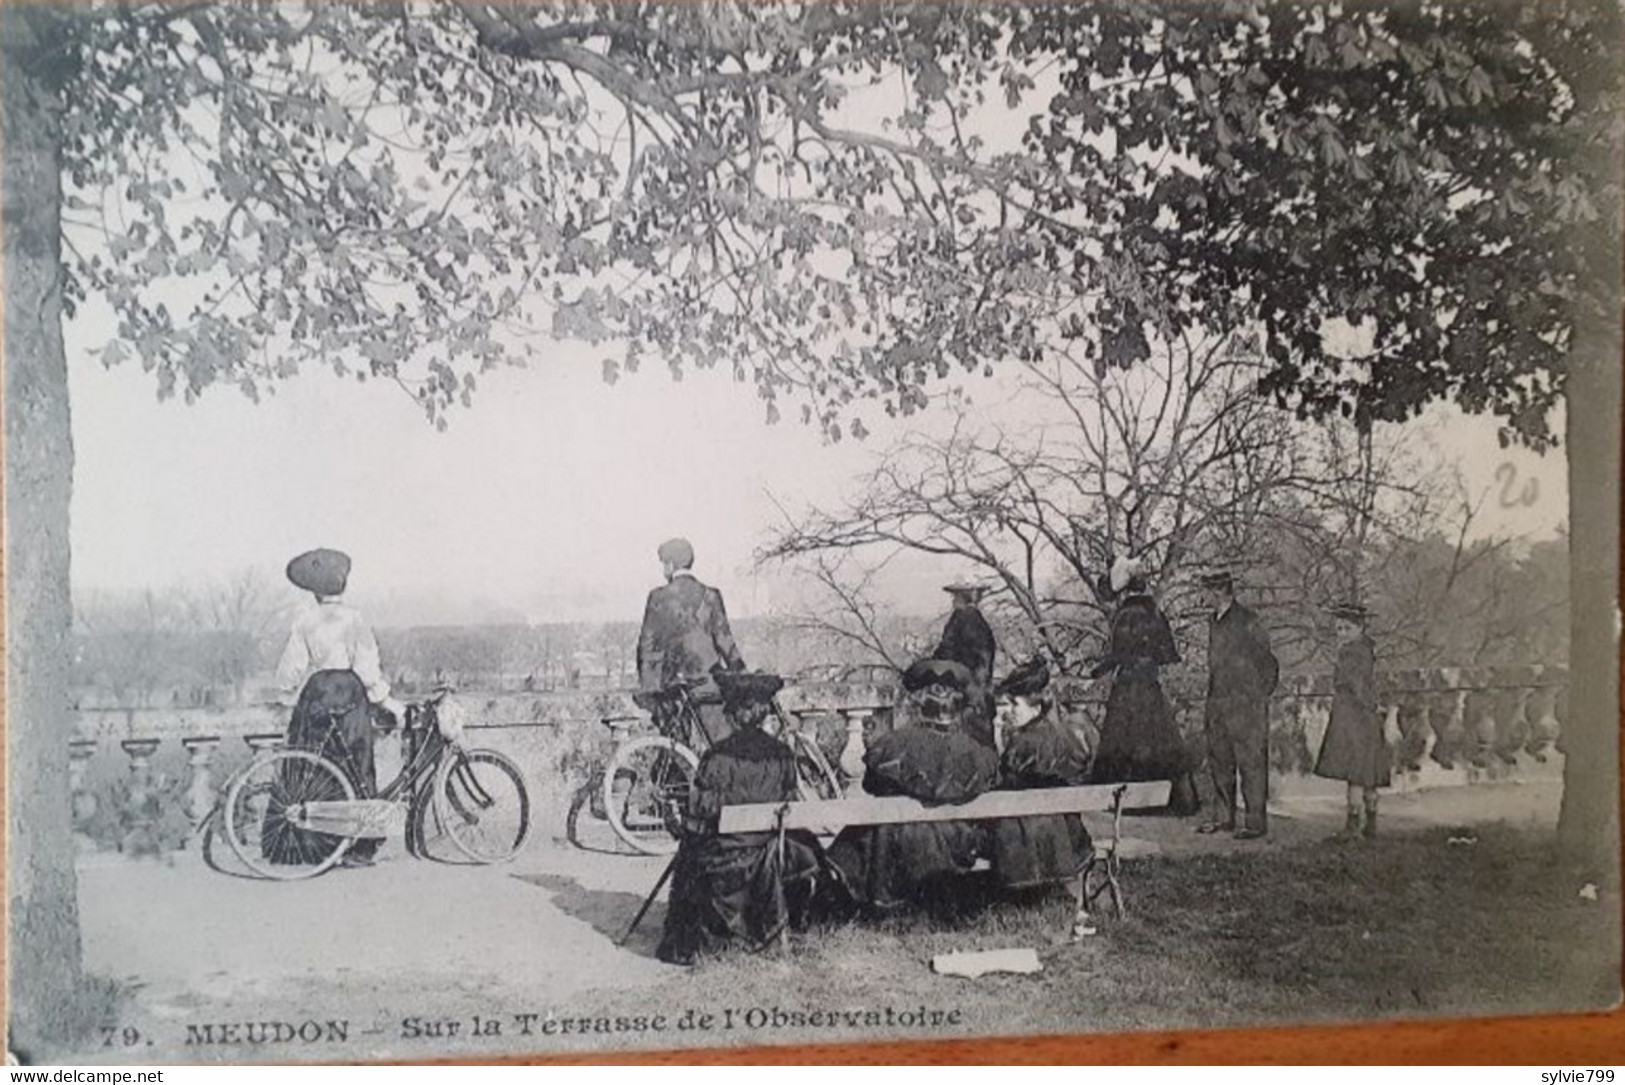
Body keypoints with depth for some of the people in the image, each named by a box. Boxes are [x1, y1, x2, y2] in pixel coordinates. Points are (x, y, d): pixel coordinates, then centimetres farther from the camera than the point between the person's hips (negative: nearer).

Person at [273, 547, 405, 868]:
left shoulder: (304, 620, 1)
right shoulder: (354, 618, -4)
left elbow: (289, 670, 2)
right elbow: (367, 668, -8)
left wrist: (289, 695, 20)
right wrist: (386, 701, 0)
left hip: (315, 696, 2)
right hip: (350, 697, -2)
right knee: (356, 773, 3)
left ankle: (295, 844, 10)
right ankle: (359, 848, 3)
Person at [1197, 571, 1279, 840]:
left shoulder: (1248, 623, -12)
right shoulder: (1214, 623, 13)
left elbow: (1269, 666, -8)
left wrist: (1258, 700, -6)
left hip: (1245, 707, -8)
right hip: (1219, 706, 8)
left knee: (1251, 763, -2)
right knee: (1219, 762, 11)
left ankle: (1257, 822, 5)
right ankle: (1228, 818, 21)